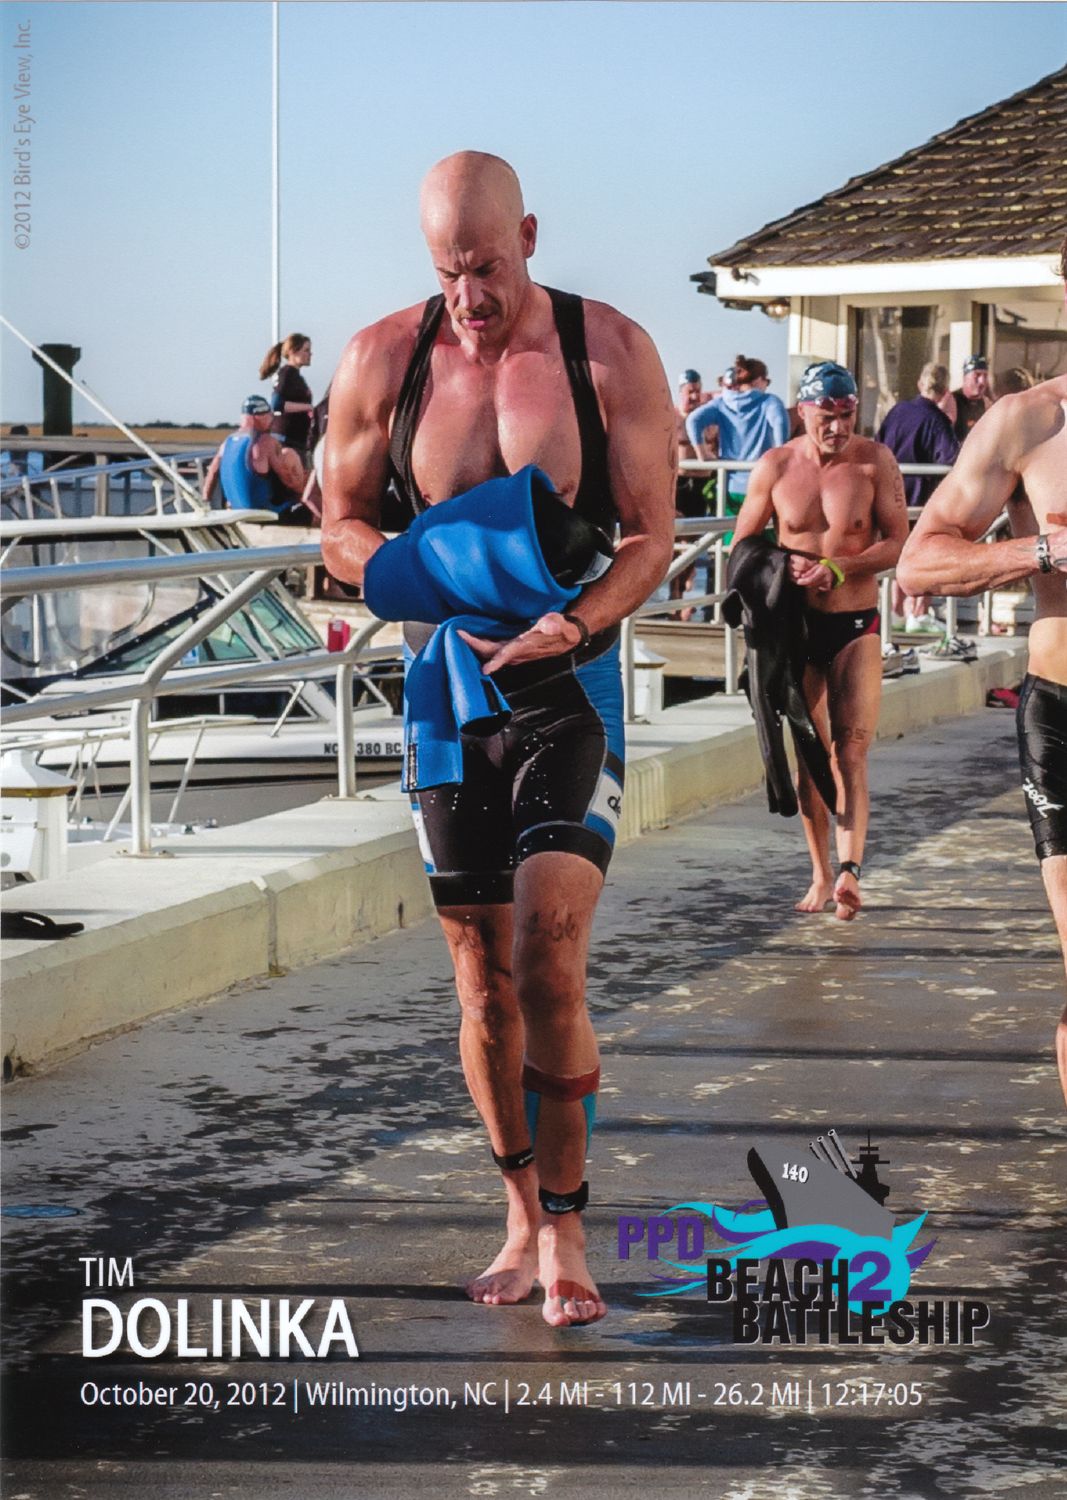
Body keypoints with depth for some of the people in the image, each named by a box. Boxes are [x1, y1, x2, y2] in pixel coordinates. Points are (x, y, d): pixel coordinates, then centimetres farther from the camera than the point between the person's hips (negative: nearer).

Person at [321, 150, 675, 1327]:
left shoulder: (610, 353, -6)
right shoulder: (383, 359, -2)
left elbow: (652, 538, -5)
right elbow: (340, 528, 6)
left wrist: (573, 619, -24)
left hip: (571, 690, -2)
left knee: (549, 972, -14)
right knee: (484, 980, 8)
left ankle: (564, 1227, -1)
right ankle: (523, 1217, 23)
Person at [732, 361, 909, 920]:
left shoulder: (875, 461, -4)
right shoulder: (775, 466, 0)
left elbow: (898, 541, -7)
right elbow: (742, 546, 7)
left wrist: (837, 568, -21)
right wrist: (781, 568, -14)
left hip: (856, 626, -2)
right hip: (795, 627, 2)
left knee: (851, 755, -11)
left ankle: (849, 872, -20)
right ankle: (821, 875, 15)